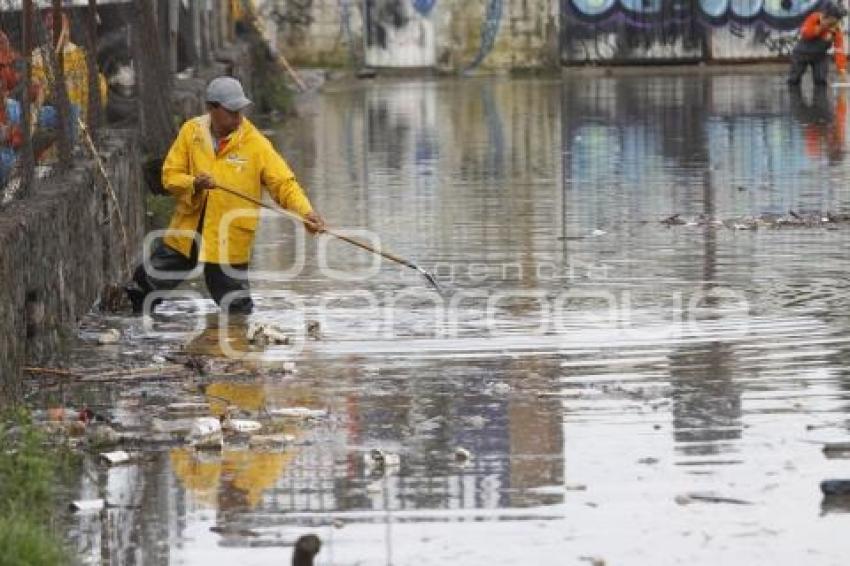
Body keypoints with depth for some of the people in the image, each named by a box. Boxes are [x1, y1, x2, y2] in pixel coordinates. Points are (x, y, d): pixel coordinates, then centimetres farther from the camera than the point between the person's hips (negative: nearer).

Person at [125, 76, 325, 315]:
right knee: (147, 283, 18)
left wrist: (305, 211, -31)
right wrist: (194, 184, -22)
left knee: (237, 309, -3)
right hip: (185, 235, 3)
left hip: (229, 242, -3)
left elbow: (283, 182, -14)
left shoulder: (255, 143, -11)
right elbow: (170, 175, -1)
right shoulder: (191, 131, -3)